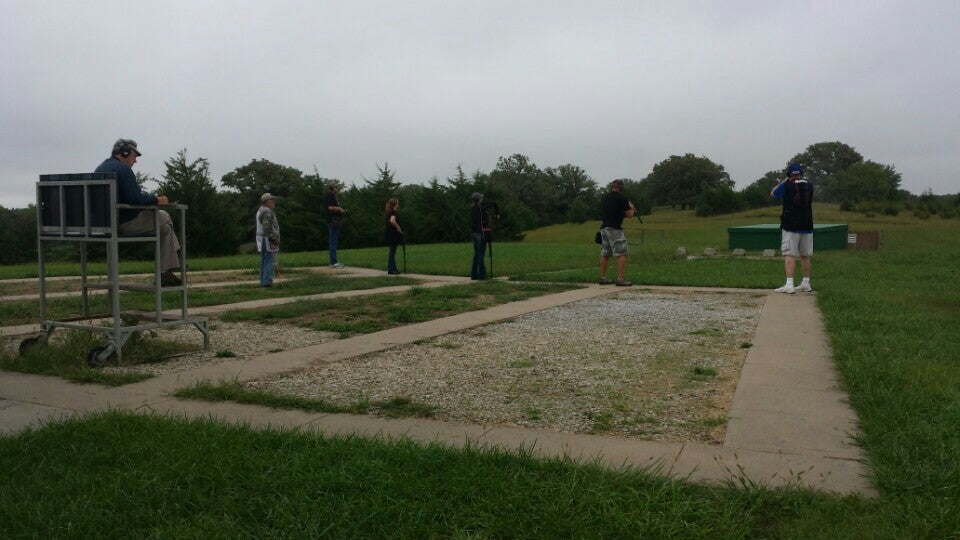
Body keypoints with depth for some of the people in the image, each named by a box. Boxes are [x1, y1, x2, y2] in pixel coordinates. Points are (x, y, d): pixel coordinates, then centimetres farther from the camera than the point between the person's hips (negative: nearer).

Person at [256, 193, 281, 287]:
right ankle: (267, 282, -9)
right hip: (268, 241, -10)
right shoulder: (267, 212, -16)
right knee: (270, 262, -8)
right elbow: (267, 228, -24)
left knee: (264, 262, 13)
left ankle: (263, 281, 16)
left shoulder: (260, 211, 17)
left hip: (262, 241, 10)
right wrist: (275, 239, -19)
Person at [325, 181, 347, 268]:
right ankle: (333, 262, -10)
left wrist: (342, 210, 13)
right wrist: (340, 209, -10)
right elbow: (330, 207, -20)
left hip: (335, 221, 11)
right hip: (332, 221, -11)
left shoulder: (333, 196, 21)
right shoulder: (330, 195, -10)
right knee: (333, 242, -10)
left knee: (334, 242, 11)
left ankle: (333, 262, 15)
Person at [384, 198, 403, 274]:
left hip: (389, 234, 10)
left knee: (392, 251, 13)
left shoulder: (389, 212, 15)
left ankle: (392, 268, 18)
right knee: (392, 251, -5)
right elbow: (392, 221, -33)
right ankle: (391, 269, -3)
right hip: (392, 234, -10)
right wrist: (398, 228, -20)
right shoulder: (393, 212, -14)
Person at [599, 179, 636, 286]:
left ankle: (603, 277, 17)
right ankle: (620, 279, -12)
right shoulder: (621, 197, -8)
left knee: (605, 254, 13)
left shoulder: (605, 197, 13)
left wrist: (628, 208, 21)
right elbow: (629, 215, -5)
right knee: (621, 254, -5)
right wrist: (631, 207, 14)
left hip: (604, 228, 8)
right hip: (615, 229, -7)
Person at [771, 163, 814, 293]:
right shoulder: (809, 186, 6)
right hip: (807, 226, 5)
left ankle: (789, 285, -16)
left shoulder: (787, 186, -8)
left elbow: (773, 193, 9)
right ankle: (806, 284, 19)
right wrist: (802, 179, 24)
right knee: (805, 255, 12)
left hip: (791, 226, -5)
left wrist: (785, 180, 13)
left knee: (789, 254, -8)